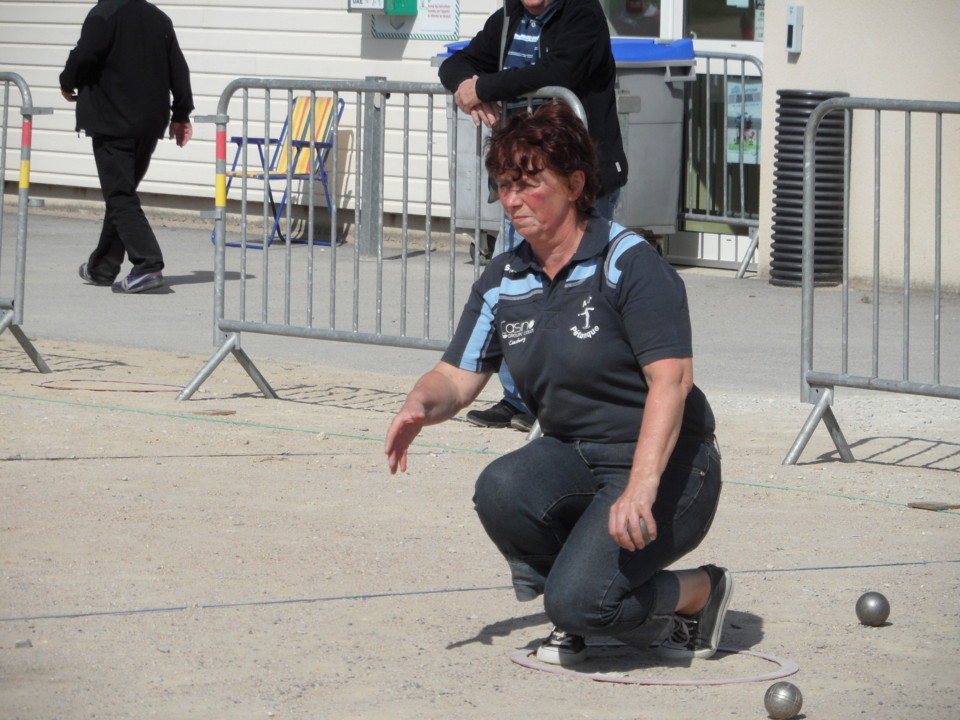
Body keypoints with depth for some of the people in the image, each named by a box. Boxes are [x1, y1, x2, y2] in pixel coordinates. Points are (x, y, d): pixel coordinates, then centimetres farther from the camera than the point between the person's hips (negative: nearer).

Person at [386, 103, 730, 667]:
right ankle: (577, 620, -1)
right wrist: (421, 405, -18)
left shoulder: (630, 264, -15)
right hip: (574, 456, 6)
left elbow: (671, 380, -23)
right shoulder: (503, 281, 6)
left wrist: (640, 489, -34)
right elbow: (459, 377, 8)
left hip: (667, 466, -6)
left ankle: (701, 592, 6)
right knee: (502, 489, -28)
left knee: (578, 601, -26)